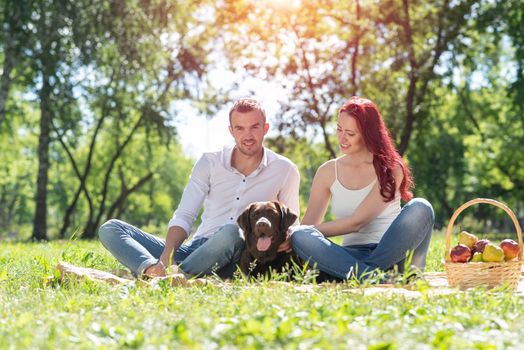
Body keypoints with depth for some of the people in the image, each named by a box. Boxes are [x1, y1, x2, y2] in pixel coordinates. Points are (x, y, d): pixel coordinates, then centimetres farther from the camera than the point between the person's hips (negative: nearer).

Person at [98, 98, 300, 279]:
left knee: (231, 232, -39)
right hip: (193, 250, 3)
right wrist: (166, 257, -17)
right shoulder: (210, 162, 9)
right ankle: (152, 268, -44)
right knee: (110, 229, -13)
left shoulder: (284, 171, 7)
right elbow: (184, 216, 2)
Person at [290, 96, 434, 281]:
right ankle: (373, 278, -40)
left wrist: (313, 230, -14)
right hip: (352, 255, 2)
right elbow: (308, 224, 6)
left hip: (390, 255, -2)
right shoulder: (328, 171, 9)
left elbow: (357, 221, -12)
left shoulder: (390, 169, -2)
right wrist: (295, 232, -15)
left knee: (420, 208, -29)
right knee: (300, 236, -27)